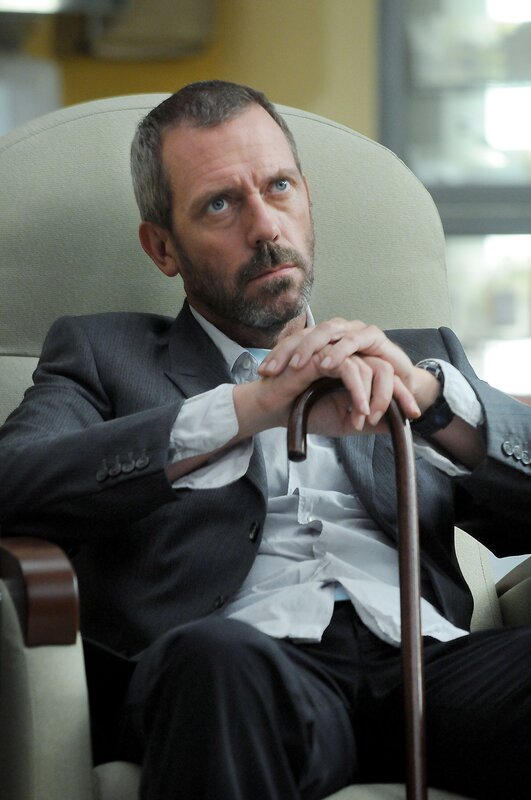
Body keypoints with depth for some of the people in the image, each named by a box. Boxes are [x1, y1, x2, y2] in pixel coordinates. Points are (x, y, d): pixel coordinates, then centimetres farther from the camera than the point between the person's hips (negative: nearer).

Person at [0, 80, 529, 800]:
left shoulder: (423, 356, 28)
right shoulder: (101, 354, 20)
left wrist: (427, 392, -6)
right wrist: (249, 410, -11)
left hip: (427, 659, 2)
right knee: (216, 660, -38)